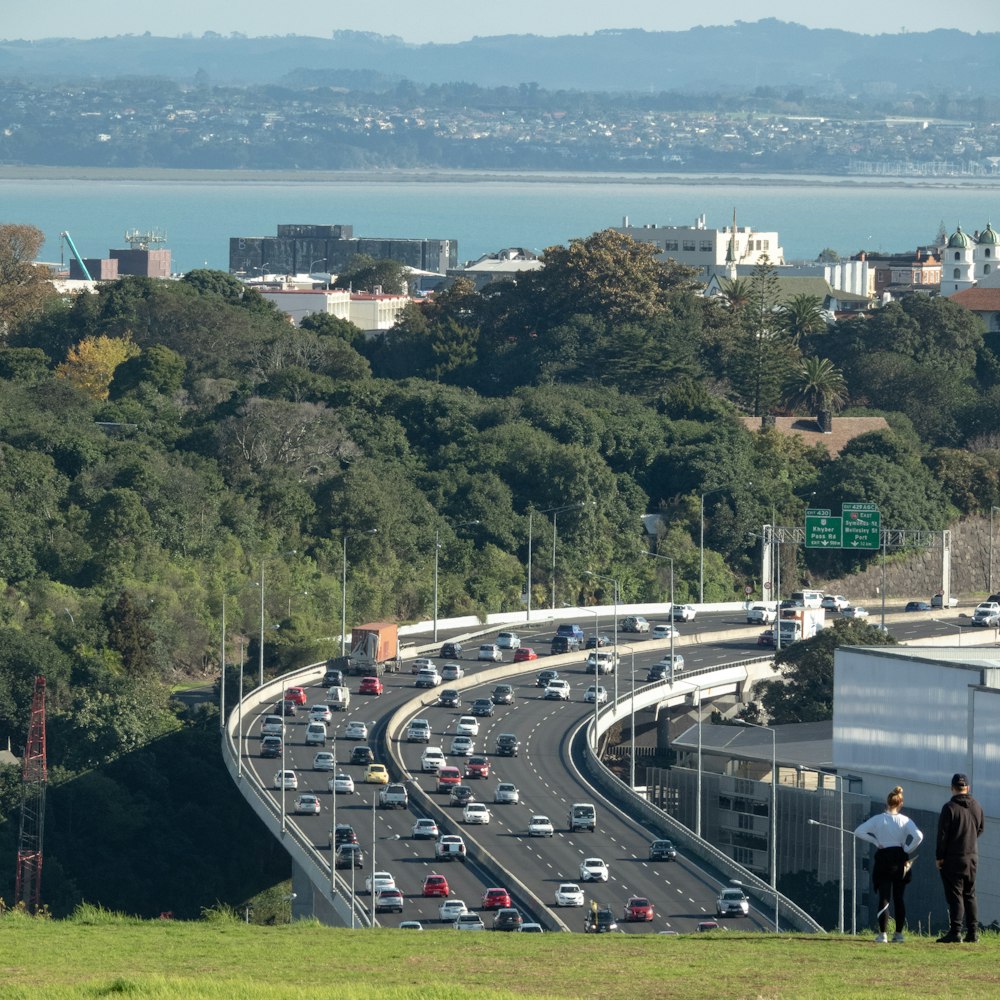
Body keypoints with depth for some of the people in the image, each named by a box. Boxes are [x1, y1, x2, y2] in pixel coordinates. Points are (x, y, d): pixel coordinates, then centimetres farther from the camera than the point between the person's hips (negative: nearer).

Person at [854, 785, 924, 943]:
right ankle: (899, 933, 9)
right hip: (900, 859, 1)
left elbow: (858, 832, -6)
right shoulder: (905, 821, -5)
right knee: (898, 897, 9)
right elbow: (918, 836, -17)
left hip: (883, 858, -1)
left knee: (884, 897, 0)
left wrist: (876, 841, -1)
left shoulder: (878, 820, -4)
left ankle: (883, 934, -8)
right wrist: (907, 850, -4)